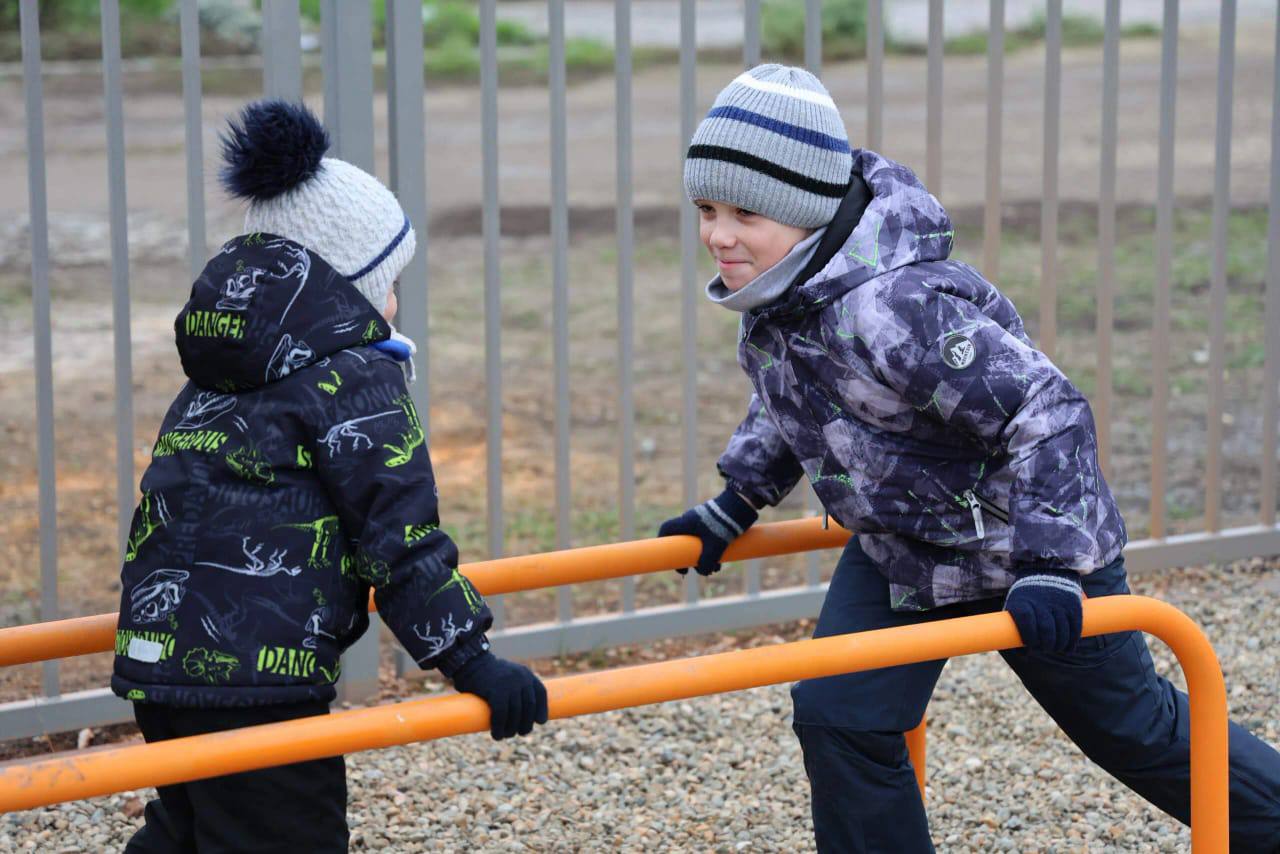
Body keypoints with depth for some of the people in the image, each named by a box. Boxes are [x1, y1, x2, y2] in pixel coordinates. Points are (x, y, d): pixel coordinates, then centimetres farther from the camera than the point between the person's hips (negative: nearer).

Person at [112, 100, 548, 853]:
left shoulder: (222, 372, 18)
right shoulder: (354, 372, -7)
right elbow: (397, 535, -13)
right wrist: (470, 659, -13)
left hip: (157, 650, 9)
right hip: (255, 672, -9)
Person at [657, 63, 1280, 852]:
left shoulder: (893, 310, -37)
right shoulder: (775, 293, -8)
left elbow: (1047, 413, -35)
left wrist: (1049, 565, -37)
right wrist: (738, 501, 11)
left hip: (1025, 545, -8)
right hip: (899, 550, 8)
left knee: (1132, 725, 11)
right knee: (841, 720, -4)